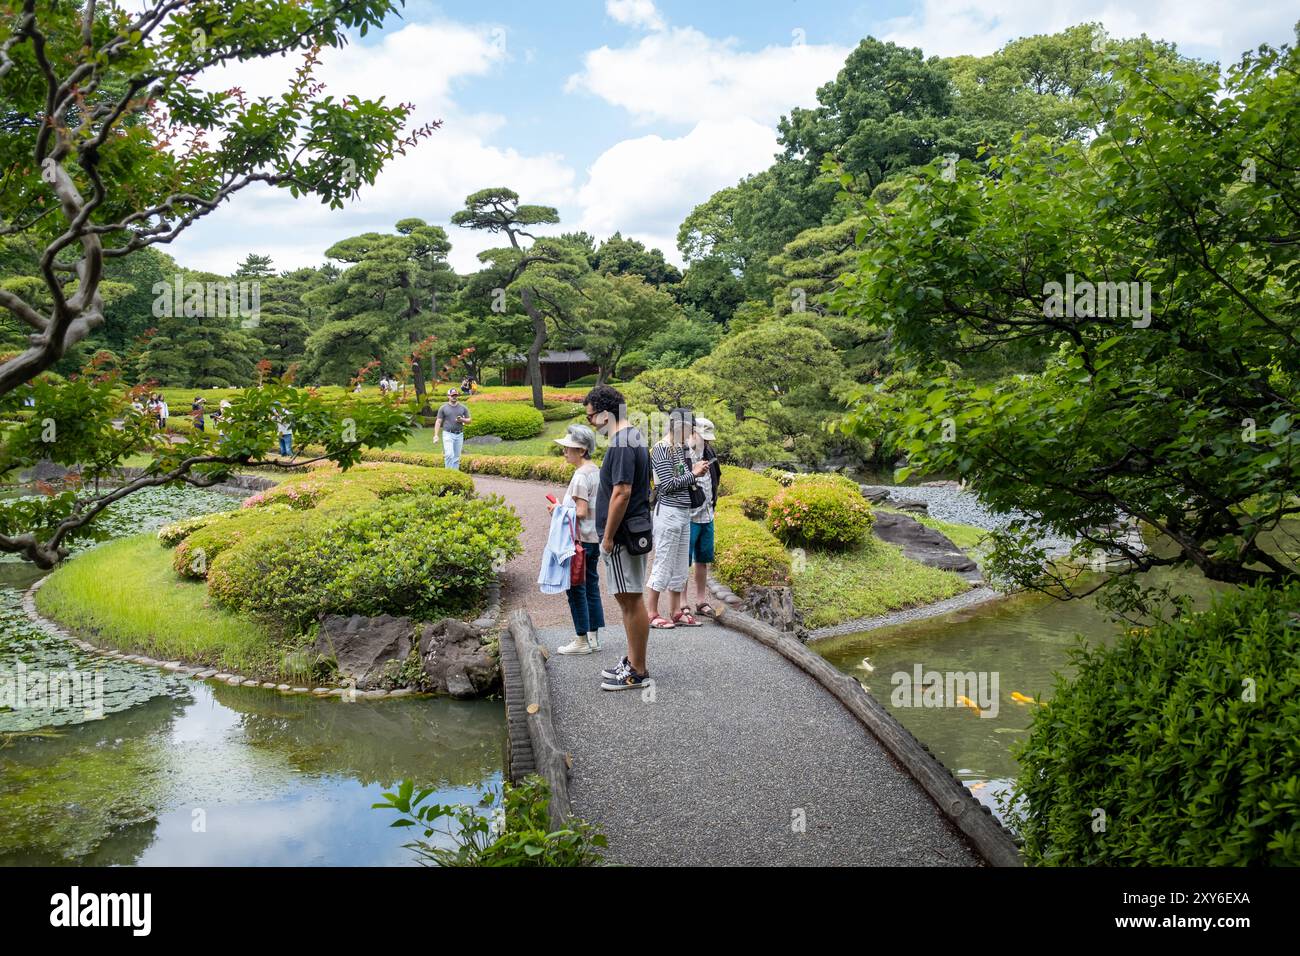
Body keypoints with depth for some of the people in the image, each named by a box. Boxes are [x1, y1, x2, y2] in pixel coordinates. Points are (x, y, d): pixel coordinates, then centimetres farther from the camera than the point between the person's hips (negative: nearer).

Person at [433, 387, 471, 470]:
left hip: (459, 435, 3)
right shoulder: (443, 408, 4)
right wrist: (436, 435, -5)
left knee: (456, 457, 5)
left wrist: (462, 420, -9)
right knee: (449, 454, -17)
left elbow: (468, 421, 14)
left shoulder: (463, 408, 11)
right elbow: (438, 422, 4)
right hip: (448, 434, -3)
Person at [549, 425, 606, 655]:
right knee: (591, 586, 13)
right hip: (594, 538, 9)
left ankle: (583, 640, 6)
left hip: (580, 539, -9)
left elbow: (580, 512, -22)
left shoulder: (581, 475, -18)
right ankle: (594, 638, 19)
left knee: (576, 588, 0)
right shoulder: (596, 472, 10)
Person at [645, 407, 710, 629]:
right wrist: (693, 474, -8)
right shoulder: (662, 449, -11)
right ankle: (651, 614, 5)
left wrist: (695, 472, 4)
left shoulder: (681, 448, 14)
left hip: (684, 511, 9)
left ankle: (676, 612, 19)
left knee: (680, 565, 12)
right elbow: (667, 484, -16)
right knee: (663, 563, -3)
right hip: (668, 511, -9)